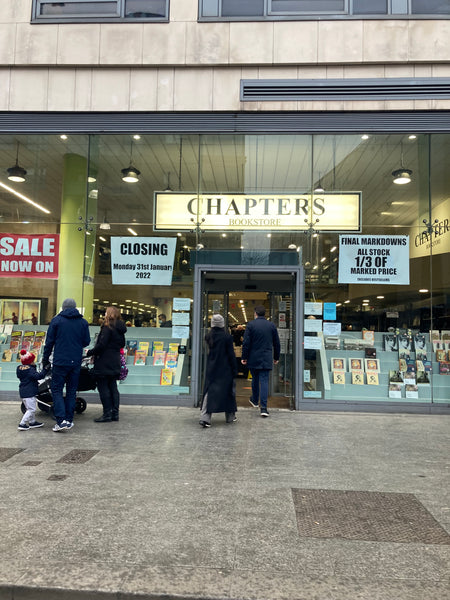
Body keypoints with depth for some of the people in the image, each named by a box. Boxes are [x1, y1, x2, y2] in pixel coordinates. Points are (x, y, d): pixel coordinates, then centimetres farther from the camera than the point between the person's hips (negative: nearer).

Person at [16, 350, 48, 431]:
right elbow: (38, 376, -28)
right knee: (31, 409, -5)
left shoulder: (19, 368, 10)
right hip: (29, 393, -10)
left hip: (23, 392, 10)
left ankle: (32, 422, 30)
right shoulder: (30, 369, -18)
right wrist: (45, 370, -27)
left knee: (30, 408, 21)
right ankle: (22, 424, -6)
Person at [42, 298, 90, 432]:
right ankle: (69, 420, 13)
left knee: (56, 390, 4)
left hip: (60, 362, -3)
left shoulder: (56, 320, -2)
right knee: (71, 391, 12)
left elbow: (49, 342, 0)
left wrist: (45, 359, 10)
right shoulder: (83, 322, 5)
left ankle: (61, 420, -6)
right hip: (76, 363, 3)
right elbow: (86, 342, 7)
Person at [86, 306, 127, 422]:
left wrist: (90, 352, -7)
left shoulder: (107, 327, -14)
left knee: (103, 388, -2)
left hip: (104, 363, -8)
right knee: (113, 387, 12)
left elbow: (101, 345, -18)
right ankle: (115, 413, 14)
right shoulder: (120, 329, 11)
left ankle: (107, 414, 0)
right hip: (115, 363, 8)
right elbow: (122, 344, 18)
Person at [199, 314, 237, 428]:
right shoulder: (227, 337, -12)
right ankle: (230, 416, 24)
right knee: (228, 389, 12)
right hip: (225, 368, -3)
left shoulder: (208, 336, -1)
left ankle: (205, 417, -6)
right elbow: (231, 354, -9)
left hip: (211, 367, 3)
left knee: (209, 391, 5)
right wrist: (234, 369, -2)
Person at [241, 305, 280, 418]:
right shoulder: (272, 326, 4)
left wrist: (244, 357, 0)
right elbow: (276, 343, 9)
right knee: (264, 381, -2)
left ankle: (255, 401, 36)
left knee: (255, 380, 17)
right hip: (266, 359, 1)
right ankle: (263, 407, -9)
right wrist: (276, 357, 19)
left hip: (253, 359, -1)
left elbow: (246, 343, -8)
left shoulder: (251, 325, -5)